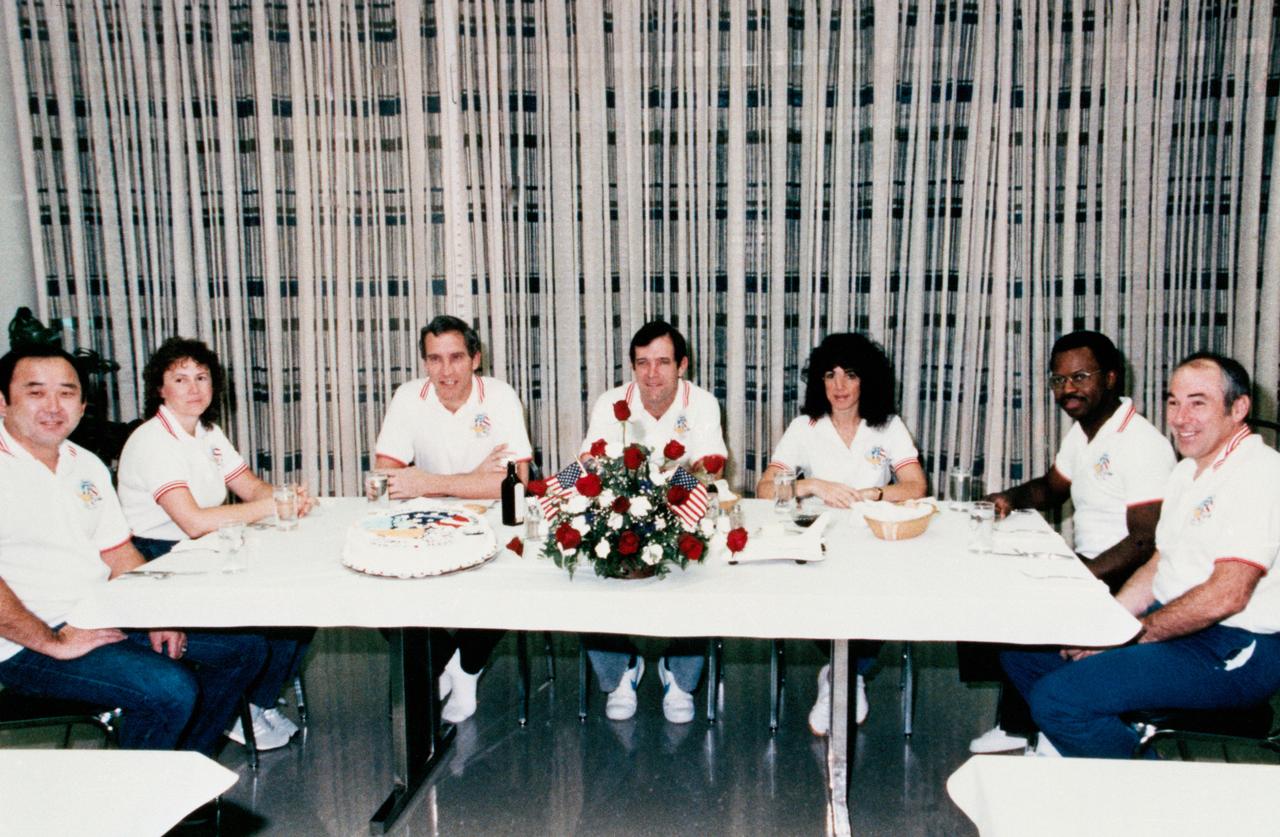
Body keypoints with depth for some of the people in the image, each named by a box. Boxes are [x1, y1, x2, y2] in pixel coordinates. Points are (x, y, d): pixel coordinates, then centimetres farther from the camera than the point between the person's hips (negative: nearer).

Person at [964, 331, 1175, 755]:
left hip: (1123, 583, -9)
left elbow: (1146, 543, -23)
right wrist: (1012, 497, 4)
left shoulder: (1143, 445, -18)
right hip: (1084, 566, 9)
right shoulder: (1081, 431, 11)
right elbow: (1052, 488, 26)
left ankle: (1020, 725, -3)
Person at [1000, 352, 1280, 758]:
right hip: (1173, 626, 10)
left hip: (1233, 650, -10)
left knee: (1057, 698, -24)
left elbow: (1226, 596, -24)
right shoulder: (1188, 470, 14)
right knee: (1022, 652, 6)